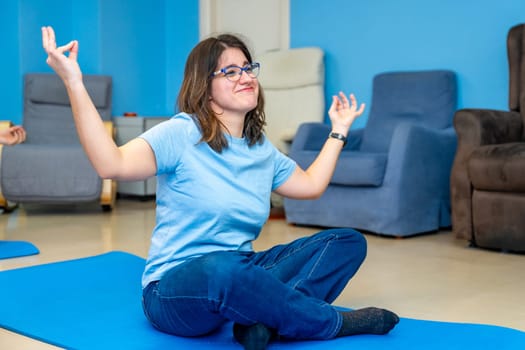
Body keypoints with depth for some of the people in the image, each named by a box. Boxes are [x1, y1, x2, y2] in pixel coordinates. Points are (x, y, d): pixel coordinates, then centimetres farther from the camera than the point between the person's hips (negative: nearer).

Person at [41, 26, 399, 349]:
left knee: (349, 241, -3)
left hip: (239, 274, 8)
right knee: (221, 268, -43)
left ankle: (265, 319, -28)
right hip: (174, 292, -7)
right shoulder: (182, 133, -11)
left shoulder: (263, 150, 12)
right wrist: (74, 84, -34)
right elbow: (112, 164, -27)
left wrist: (339, 129, 27)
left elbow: (311, 184, 25)